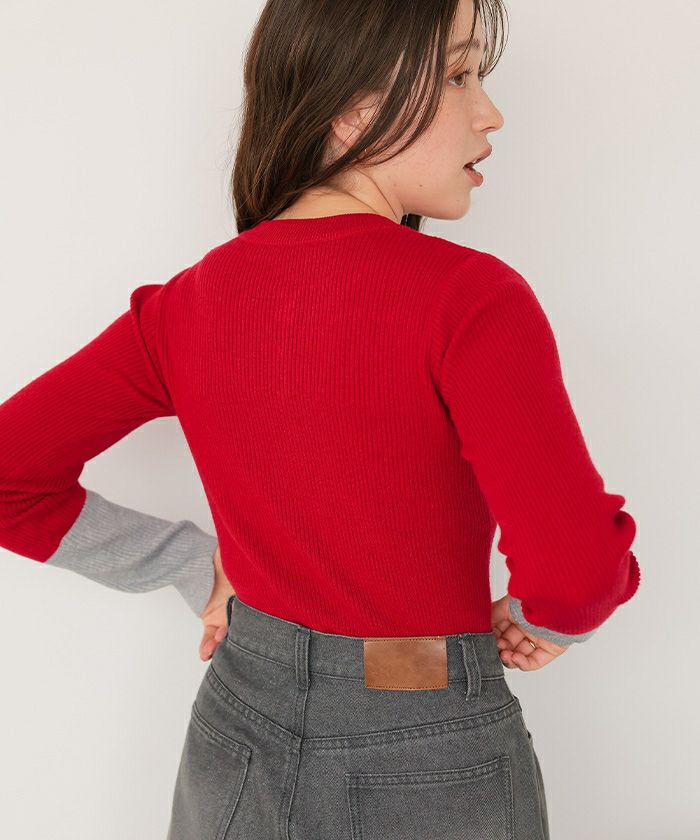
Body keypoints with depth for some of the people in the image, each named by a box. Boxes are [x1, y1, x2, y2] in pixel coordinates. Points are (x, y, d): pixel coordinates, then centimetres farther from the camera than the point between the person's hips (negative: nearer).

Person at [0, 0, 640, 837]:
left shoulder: (189, 304, -7)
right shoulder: (470, 300, -23)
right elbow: (575, 570, -28)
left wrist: (193, 564, 2)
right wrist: (543, 617, -5)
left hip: (239, 736, 4)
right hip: (434, 767, -3)